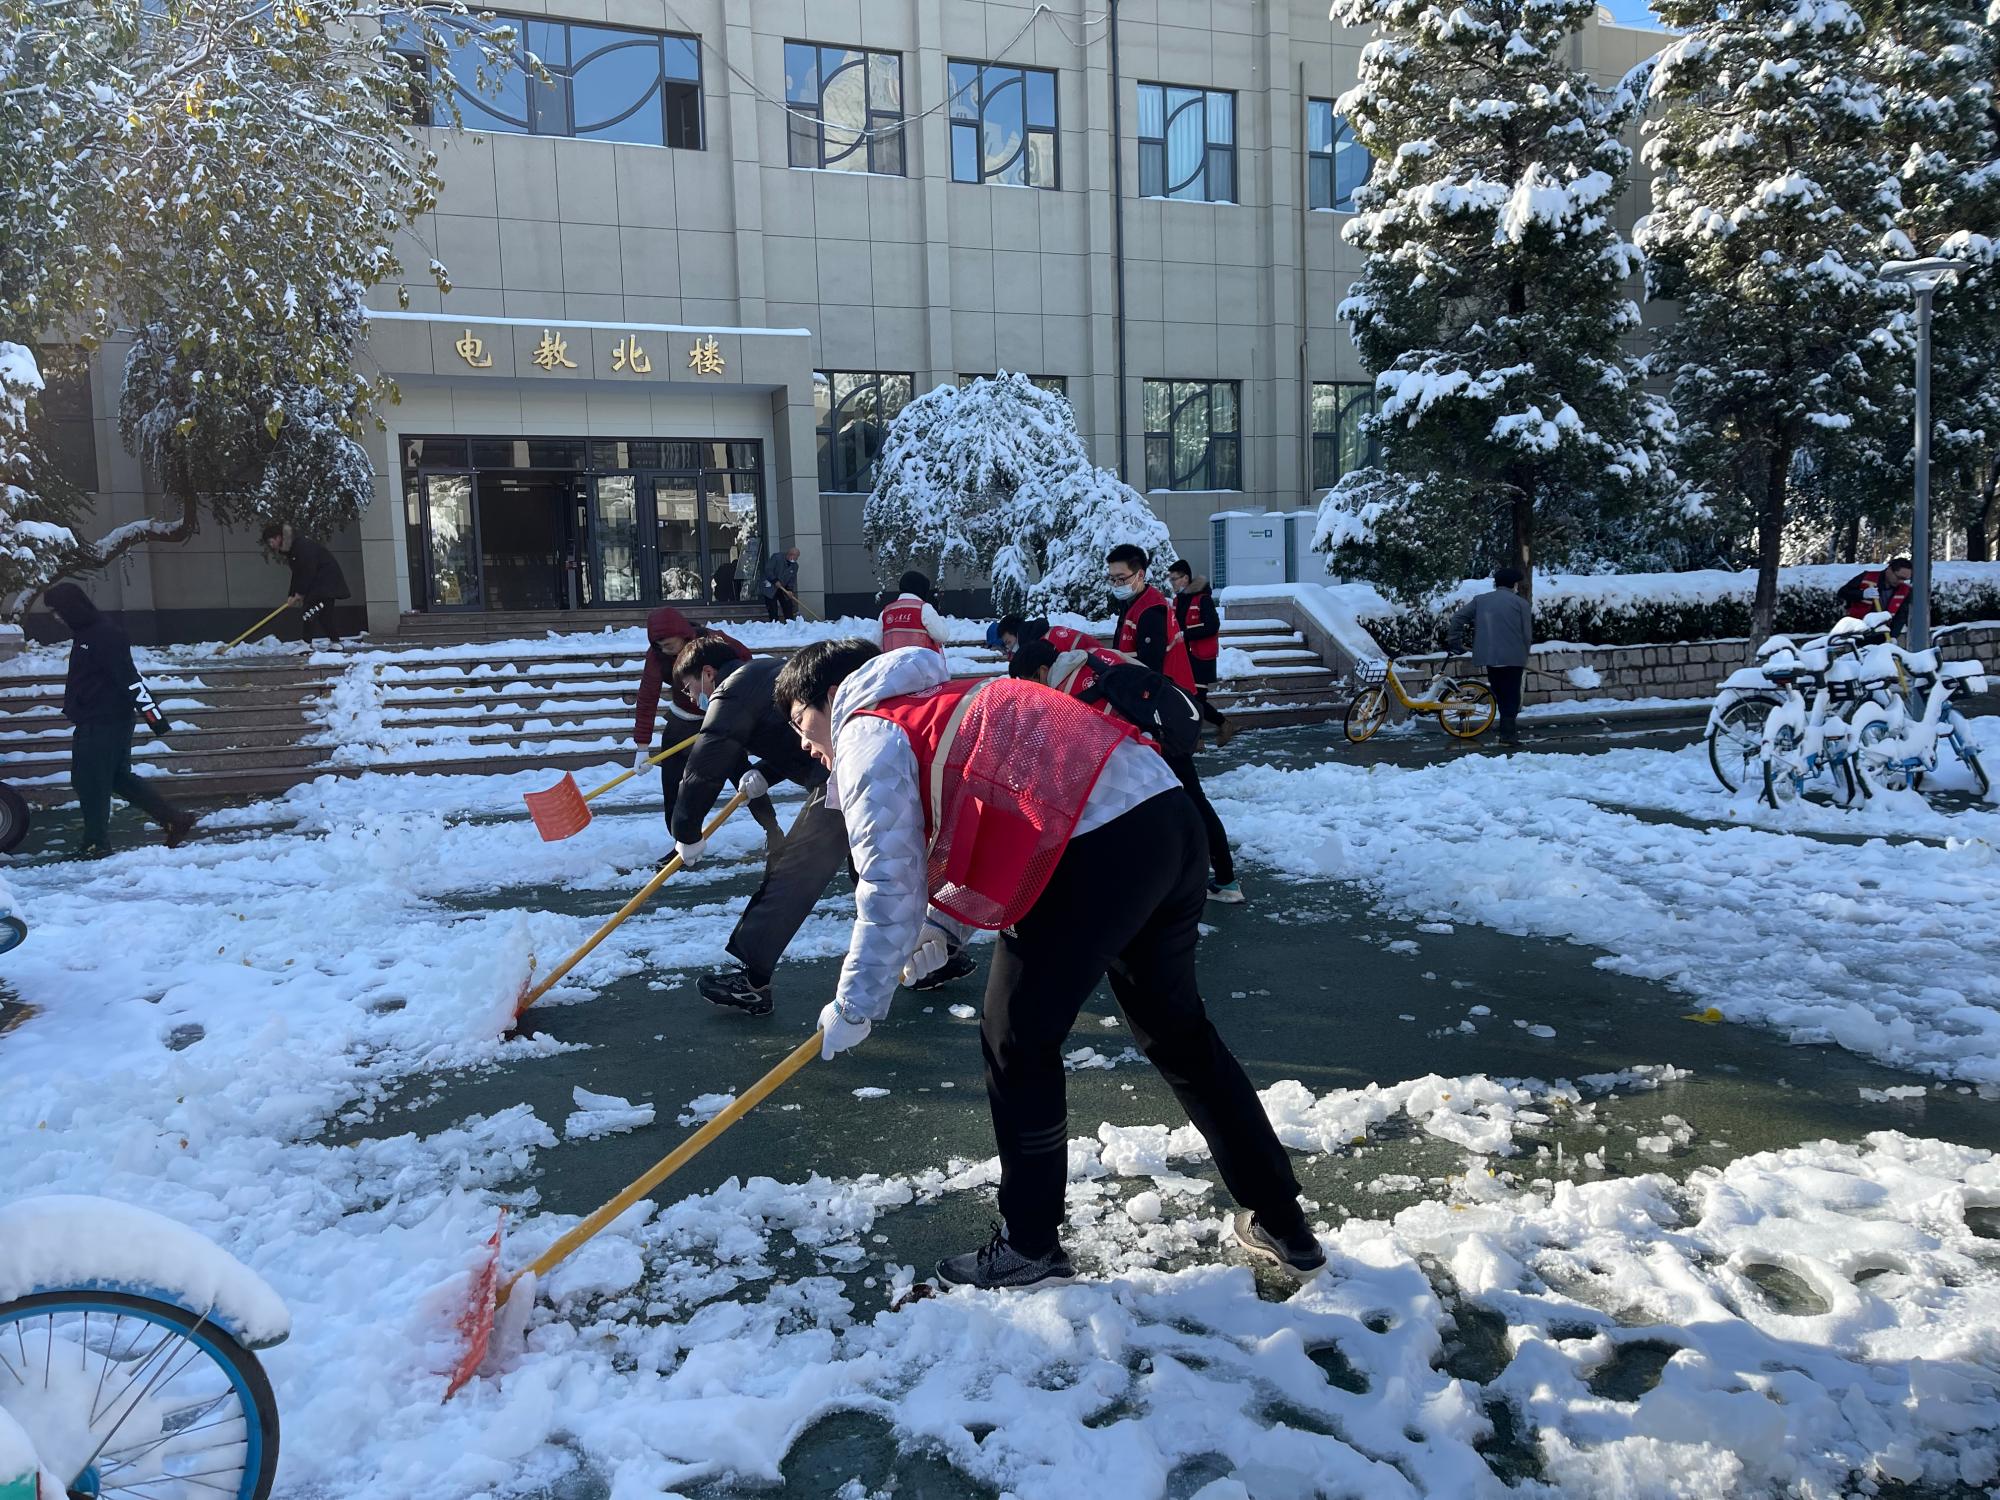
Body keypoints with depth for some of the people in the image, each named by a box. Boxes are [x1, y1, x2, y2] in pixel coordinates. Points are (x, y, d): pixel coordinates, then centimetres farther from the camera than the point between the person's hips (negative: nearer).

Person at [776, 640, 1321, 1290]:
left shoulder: (867, 734, 3)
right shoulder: (938, 704, 30)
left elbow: (889, 884, -4)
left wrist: (854, 1006, 6)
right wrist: (935, 926, 26)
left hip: (1097, 847, -9)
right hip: (1171, 820, 10)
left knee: (1018, 1044, 8)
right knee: (1178, 1030, 22)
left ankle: (1030, 1248, 22)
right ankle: (1283, 1224, 32)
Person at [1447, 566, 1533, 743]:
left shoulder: (1480, 600, 10)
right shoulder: (1521, 603, 1)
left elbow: (1457, 617, 4)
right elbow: (1527, 635, 0)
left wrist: (1454, 640, 13)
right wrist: (1524, 658, 13)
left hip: (1489, 656, 4)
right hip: (1513, 657, -3)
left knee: (1500, 693, 17)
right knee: (1511, 695, 3)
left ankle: (1507, 726, 26)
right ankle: (1508, 730, -3)